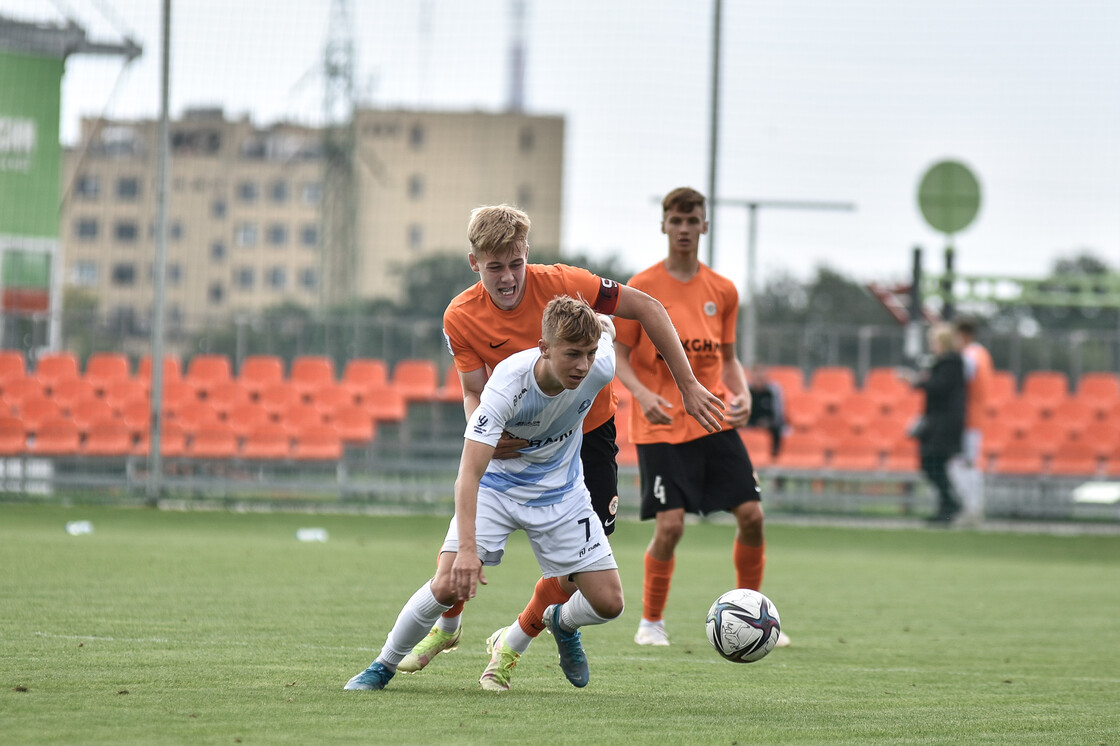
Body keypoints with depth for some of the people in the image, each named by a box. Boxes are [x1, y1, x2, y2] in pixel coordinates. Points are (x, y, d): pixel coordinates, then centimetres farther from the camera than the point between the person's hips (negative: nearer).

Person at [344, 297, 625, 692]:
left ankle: (561, 621, 32)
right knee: (448, 585, -20)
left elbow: (605, 327, 1)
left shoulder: (600, 368, -26)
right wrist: (467, 548, -48)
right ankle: (383, 666, 3)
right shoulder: (506, 385, -35)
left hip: (561, 493, 3)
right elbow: (469, 472, -39)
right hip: (495, 486, -3)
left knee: (608, 603, -4)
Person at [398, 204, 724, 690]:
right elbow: (474, 394, -9)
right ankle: (445, 629, 20)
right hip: (515, 435, 1)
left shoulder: (560, 284, -23)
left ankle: (513, 645, 15)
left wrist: (688, 386, -14)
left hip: (588, 431, -1)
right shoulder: (461, 318, -15)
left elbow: (647, 309, -15)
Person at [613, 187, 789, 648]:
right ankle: (651, 622, 7)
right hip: (661, 426, -4)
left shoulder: (722, 291, 8)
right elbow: (620, 355, -2)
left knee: (751, 515, -3)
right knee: (670, 524, -14)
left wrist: (742, 395, -2)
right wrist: (642, 394, -20)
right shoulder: (642, 288, -4)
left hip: (714, 422, 4)